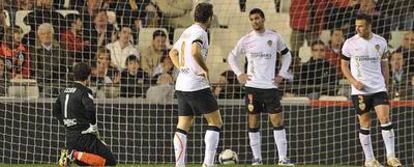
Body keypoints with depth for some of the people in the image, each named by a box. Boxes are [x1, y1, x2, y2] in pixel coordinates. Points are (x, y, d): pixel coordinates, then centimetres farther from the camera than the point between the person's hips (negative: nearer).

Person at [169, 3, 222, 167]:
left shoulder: (186, 32, 15)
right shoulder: (200, 33, -11)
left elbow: (173, 53, 30)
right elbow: (195, 51, -31)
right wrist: (205, 69, -18)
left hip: (181, 85, 8)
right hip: (198, 86, -8)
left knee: (183, 126, 9)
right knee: (216, 122, 1)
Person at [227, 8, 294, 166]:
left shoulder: (274, 37, 3)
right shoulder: (246, 40, 2)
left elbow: (286, 54, 17)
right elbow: (232, 56, 14)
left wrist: (281, 74, 8)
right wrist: (239, 74, 2)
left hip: (270, 86, 0)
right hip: (252, 86, 0)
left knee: (277, 120, -6)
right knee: (253, 121, 2)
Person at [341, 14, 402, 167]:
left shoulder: (381, 42, 4)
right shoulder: (350, 43, -2)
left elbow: (384, 65, 14)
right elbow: (344, 65, 5)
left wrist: (386, 85, 10)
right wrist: (354, 81, -9)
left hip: (378, 88, 1)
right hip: (360, 90, -1)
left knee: (385, 118, -11)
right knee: (365, 123, 2)